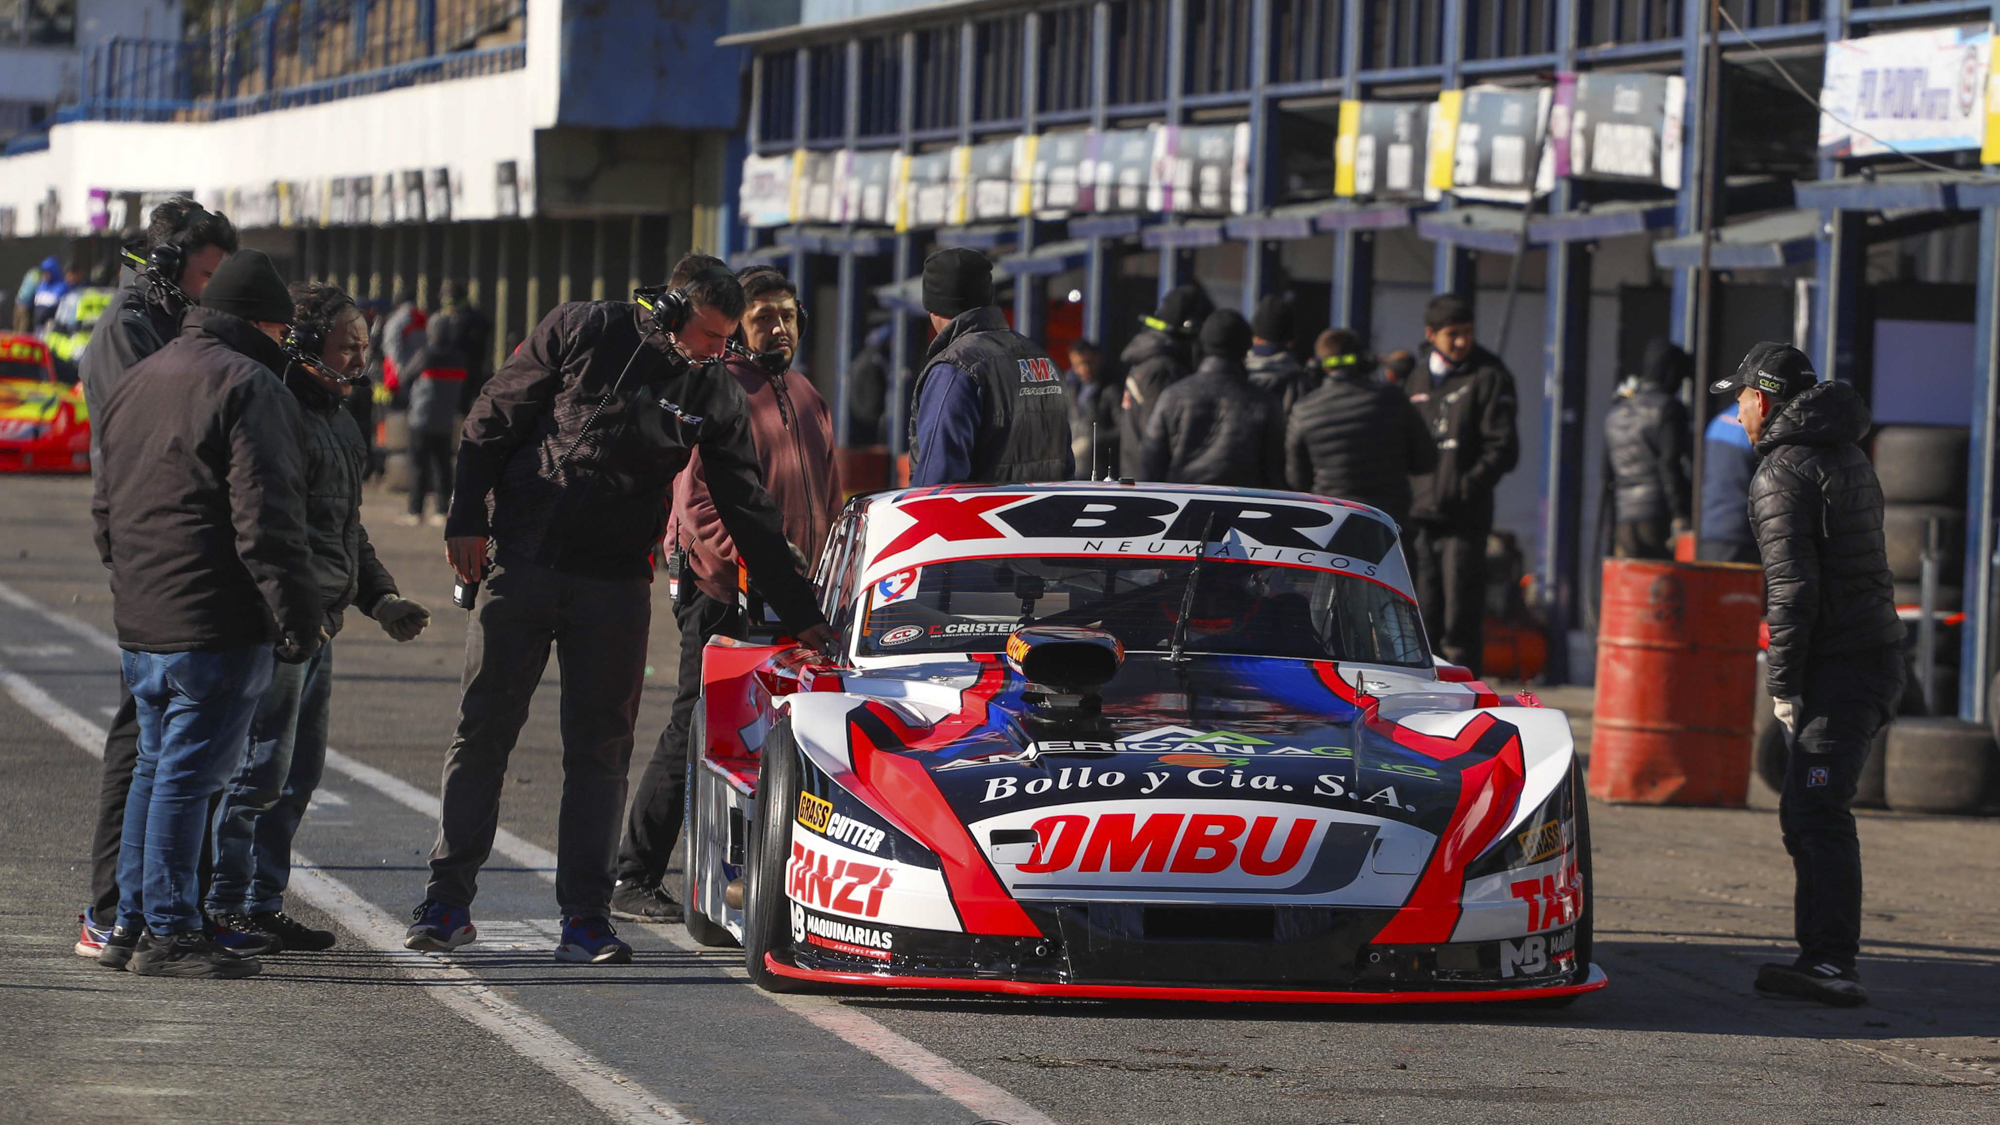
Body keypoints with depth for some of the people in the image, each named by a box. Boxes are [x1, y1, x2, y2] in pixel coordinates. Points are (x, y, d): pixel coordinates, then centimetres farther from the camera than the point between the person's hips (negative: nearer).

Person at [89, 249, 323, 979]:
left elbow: (106, 507, 23)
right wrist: (298, 618, -14)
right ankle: (169, 932, -3)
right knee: (190, 770, -5)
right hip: (217, 626, -8)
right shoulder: (247, 386, -11)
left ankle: (132, 922, 19)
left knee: (156, 766, 16)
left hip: (140, 619, 8)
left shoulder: (136, 383, 17)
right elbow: (265, 519, -17)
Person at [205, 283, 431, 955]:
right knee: (261, 769, -8)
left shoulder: (336, 419, 20)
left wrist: (380, 598, 18)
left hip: (316, 625, 10)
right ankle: (225, 911, -3)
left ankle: (264, 904, 19)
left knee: (298, 773, 13)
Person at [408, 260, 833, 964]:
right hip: (521, 564, -2)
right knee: (483, 731, 1)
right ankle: (448, 900, 9)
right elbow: (493, 420, 2)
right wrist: (467, 519, -5)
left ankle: (585, 919, 4)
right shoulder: (582, 333, -2)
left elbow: (747, 511, 10)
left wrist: (800, 614, 8)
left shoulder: (715, 395, 5)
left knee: (600, 749, 1)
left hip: (616, 587, 2)